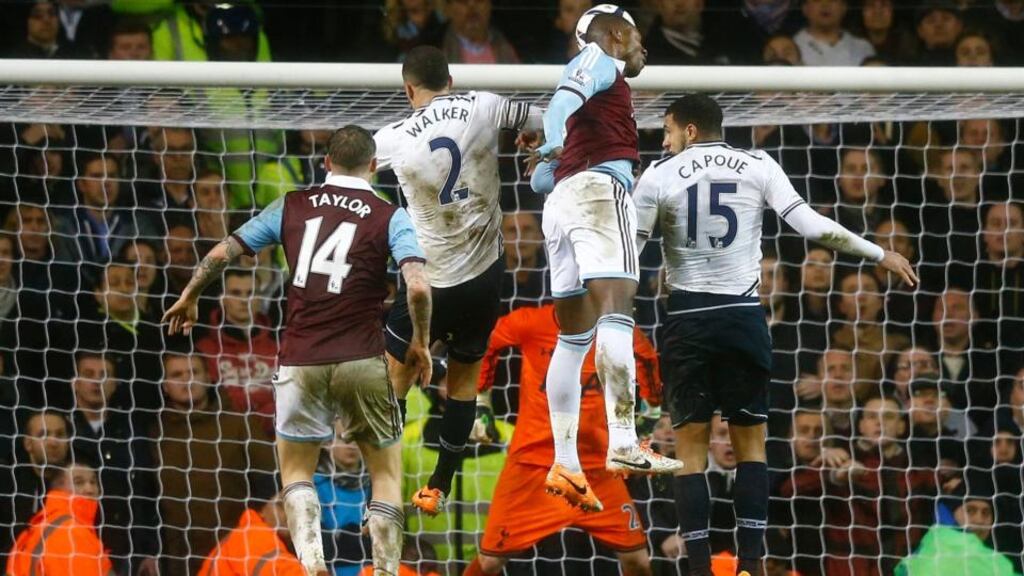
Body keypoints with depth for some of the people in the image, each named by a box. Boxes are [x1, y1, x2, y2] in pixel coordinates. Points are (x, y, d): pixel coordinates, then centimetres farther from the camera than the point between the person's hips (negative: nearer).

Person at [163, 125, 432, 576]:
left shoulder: (292, 206, 7)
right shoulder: (389, 218, 0)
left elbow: (222, 253, 8)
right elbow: (418, 287, -14)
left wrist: (189, 297, 25)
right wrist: (420, 342, 3)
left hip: (300, 362, 1)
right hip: (361, 362, -1)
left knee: (296, 469, 16)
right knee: (386, 471, 14)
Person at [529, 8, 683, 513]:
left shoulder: (586, 72, 32)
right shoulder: (602, 60, 9)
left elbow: (540, 179, 30)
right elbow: (562, 99, -15)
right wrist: (555, 142, -32)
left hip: (560, 202, 9)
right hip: (601, 187, -9)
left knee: (573, 337, 6)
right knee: (616, 315, -19)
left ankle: (565, 464, 0)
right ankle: (622, 444, -32)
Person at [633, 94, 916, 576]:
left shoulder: (659, 176, 1)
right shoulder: (758, 167, 4)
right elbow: (810, 225, -3)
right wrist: (879, 254, 6)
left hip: (687, 319, -1)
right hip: (743, 317, 1)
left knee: (690, 447, 4)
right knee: (750, 442, 11)